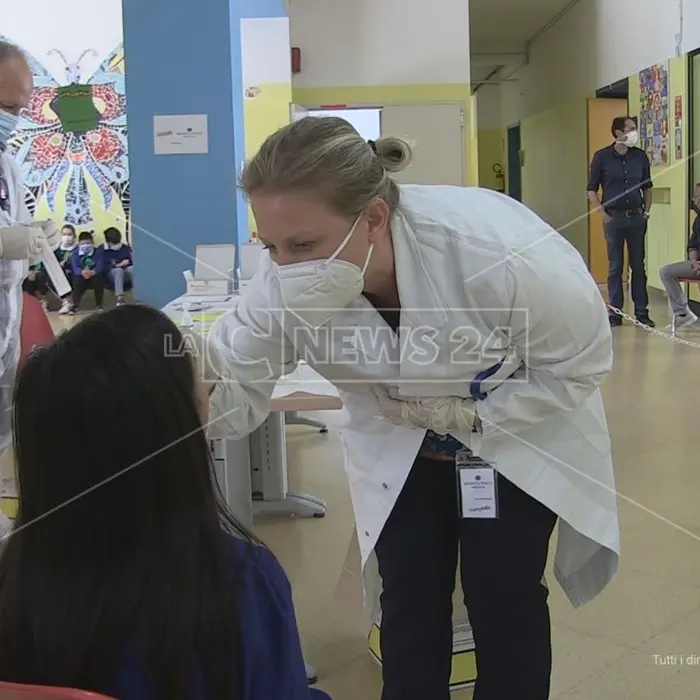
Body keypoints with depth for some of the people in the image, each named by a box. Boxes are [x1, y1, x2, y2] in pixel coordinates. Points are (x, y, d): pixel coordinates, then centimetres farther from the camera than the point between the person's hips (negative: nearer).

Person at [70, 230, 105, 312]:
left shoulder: (99, 251, 2)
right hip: (81, 278, 1)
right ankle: (76, 305, -23)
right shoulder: (75, 253, 5)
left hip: (95, 276, 0)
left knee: (99, 277, -33)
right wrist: (82, 272, -37)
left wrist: (92, 272, -38)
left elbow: (100, 266, -14)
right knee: (77, 278, -32)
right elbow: (75, 268, -12)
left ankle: (99, 305, -20)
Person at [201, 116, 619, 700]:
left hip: (520, 431, -2)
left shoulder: (497, 249, -37)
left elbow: (582, 363, -21)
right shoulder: (285, 284, -27)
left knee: (505, 599, 2)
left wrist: (472, 417, -23)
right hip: (401, 446, 3)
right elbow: (234, 392, -25)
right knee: (408, 602, 4)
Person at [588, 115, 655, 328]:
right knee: (615, 267, 3)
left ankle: (642, 312, 13)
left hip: (636, 217, 3)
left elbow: (647, 186, 16)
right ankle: (615, 312, 11)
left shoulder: (640, 156, 5)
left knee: (638, 266, 6)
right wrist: (603, 214, -5)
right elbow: (592, 189, 1)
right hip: (614, 218, -3)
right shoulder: (602, 157, -4)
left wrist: (647, 210, 8)